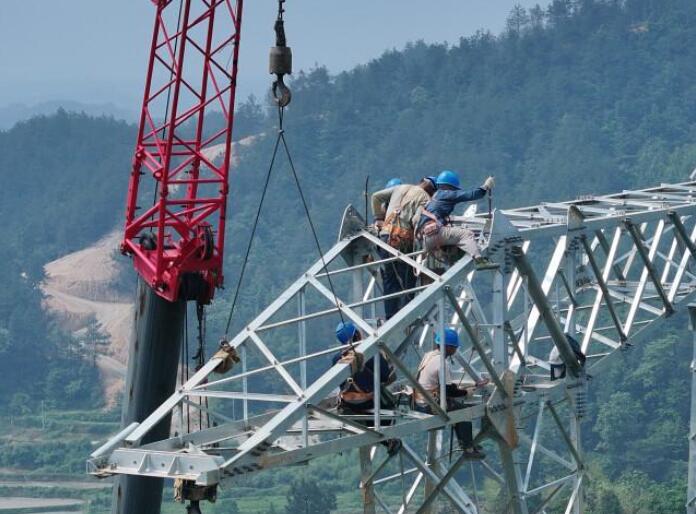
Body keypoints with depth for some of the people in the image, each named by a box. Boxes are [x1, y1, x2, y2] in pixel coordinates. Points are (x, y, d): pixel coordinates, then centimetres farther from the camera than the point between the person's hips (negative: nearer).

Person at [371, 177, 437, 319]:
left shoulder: (401, 188, 17)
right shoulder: (425, 198, 0)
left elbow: (376, 197, 17)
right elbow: (417, 220, -14)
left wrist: (379, 218, 21)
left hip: (385, 234, 5)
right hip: (403, 239, -5)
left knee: (389, 280, 10)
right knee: (407, 281, 4)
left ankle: (390, 317, 9)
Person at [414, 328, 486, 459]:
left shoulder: (428, 356, 9)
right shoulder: (442, 362, -20)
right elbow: (448, 391, -18)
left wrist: (457, 388, 14)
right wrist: (466, 392, -3)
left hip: (419, 403, 9)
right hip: (429, 407, -9)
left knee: (458, 404, 21)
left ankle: (463, 442, 27)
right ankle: (468, 447, 3)